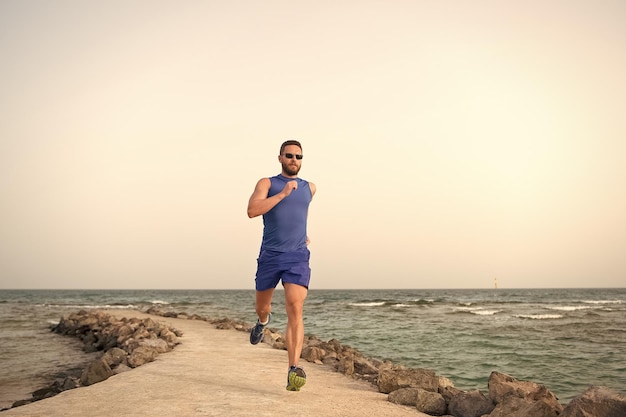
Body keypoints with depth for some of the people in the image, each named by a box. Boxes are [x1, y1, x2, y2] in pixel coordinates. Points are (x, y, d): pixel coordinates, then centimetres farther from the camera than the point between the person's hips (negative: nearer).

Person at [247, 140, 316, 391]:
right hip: (269, 256, 0)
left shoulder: (309, 188, 13)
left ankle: (294, 370, -22)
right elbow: (252, 211, -16)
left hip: (298, 257, 0)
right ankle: (263, 320, 55)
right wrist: (283, 193, -18)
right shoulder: (266, 183, 2)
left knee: (295, 309, -18)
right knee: (262, 308, 16)